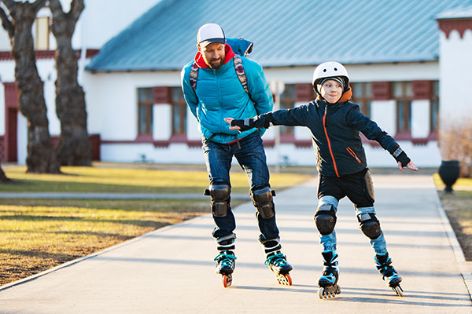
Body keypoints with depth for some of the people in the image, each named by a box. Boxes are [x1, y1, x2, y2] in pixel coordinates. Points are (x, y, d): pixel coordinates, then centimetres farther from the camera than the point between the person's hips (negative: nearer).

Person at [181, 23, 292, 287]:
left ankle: (274, 252, 2)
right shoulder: (191, 74, -7)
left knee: (262, 193, -8)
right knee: (219, 191, -17)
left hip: (248, 138, -1)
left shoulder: (247, 68, -14)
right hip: (215, 141, 1)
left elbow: (264, 101, 4)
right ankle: (226, 251, -6)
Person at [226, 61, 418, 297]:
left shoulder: (349, 111, -9)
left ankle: (386, 267, 20)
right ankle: (330, 272, -7)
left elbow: (377, 133, -14)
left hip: (356, 175, -2)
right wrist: (243, 124, 13)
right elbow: (278, 117, 10)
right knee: (324, 218, -18)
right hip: (329, 178, 2)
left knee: (369, 223, -2)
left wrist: (401, 158, -21)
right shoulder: (310, 112, 3)